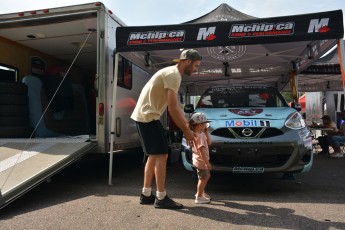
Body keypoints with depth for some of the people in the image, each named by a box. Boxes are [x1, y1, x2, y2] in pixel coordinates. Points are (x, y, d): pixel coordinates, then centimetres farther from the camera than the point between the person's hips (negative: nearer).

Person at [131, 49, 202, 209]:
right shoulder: (173, 74, -14)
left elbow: (176, 107, 18)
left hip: (144, 116, 11)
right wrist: (186, 132, -10)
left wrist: (189, 126, 13)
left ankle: (146, 194, 21)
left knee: (154, 156, 14)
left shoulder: (171, 73, 18)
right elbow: (173, 109, -19)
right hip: (148, 116, -11)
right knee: (161, 155, -6)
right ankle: (161, 198, 3)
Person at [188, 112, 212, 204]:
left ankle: (201, 192, 36)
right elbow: (202, 150, -28)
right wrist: (207, 162, -27)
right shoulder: (199, 136, -23)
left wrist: (206, 132, 5)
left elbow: (209, 142, 12)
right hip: (201, 161, -10)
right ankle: (199, 198, 11)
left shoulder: (201, 134, 9)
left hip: (201, 160, 10)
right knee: (203, 179, 0)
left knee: (207, 176, 22)